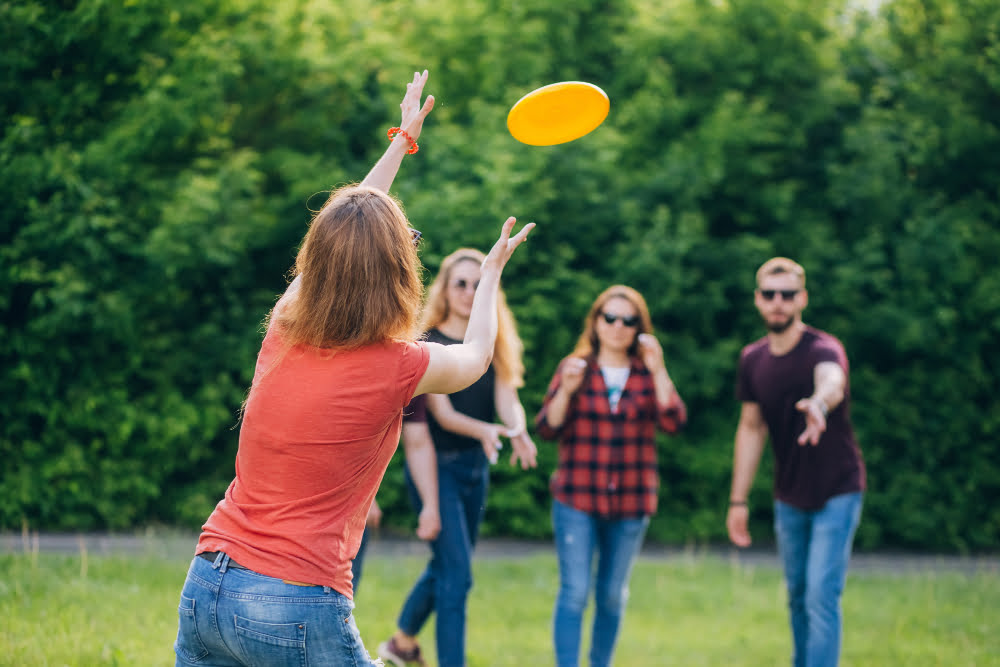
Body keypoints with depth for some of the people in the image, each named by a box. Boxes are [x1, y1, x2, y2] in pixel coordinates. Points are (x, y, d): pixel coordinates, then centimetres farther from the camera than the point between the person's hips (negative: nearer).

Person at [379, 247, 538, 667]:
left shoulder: (492, 346, 6)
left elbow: (506, 398, -9)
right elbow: (442, 413, -19)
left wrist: (517, 431, -32)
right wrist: (483, 430, -39)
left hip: (476, 466, 7)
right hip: (435, 464, -7)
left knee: (446, 565, 18)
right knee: (457, 573, -12)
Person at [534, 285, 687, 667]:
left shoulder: (649, 374, 5)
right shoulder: (574, 368, 2)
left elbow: (674, 422, -8)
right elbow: (548, 429, -2)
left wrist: (658, 371, -16)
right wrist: (566, 389, -18)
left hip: (631, 505, 2)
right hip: (577, 500, -2)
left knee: (613, 596, 12)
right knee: (575, 592, -7)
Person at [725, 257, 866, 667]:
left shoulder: (823, 349, -22)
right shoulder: (752, 360, -3)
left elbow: (832, 381, -47)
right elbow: (751, 428, 8)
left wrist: (818, 404, -72)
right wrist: (738, 501, 7)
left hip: (836, 494, -6)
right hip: (789, 498, 6)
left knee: (821, 597, -13)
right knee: (797, 597, 16)